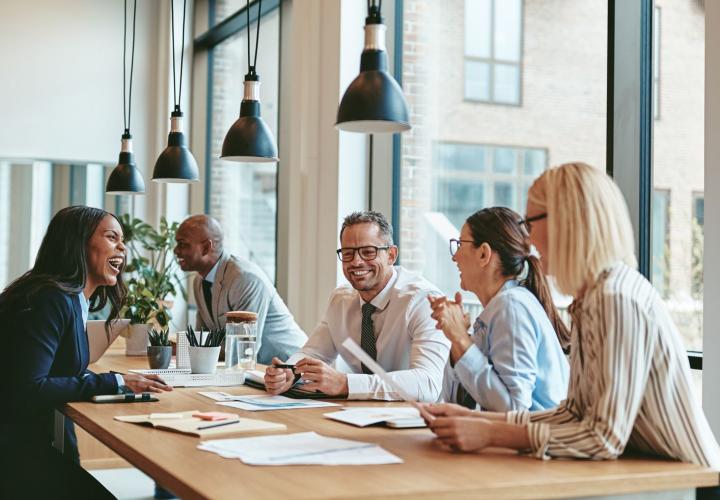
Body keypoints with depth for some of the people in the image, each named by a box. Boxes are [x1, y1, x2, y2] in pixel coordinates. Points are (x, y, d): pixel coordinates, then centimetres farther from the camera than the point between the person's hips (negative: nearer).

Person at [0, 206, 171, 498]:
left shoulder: (72, 299, 10)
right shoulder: (51, 299, -19)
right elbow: (25, 392, -26)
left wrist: (124, 381, -6)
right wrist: (116, 383, -21)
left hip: (43, 443, 9)